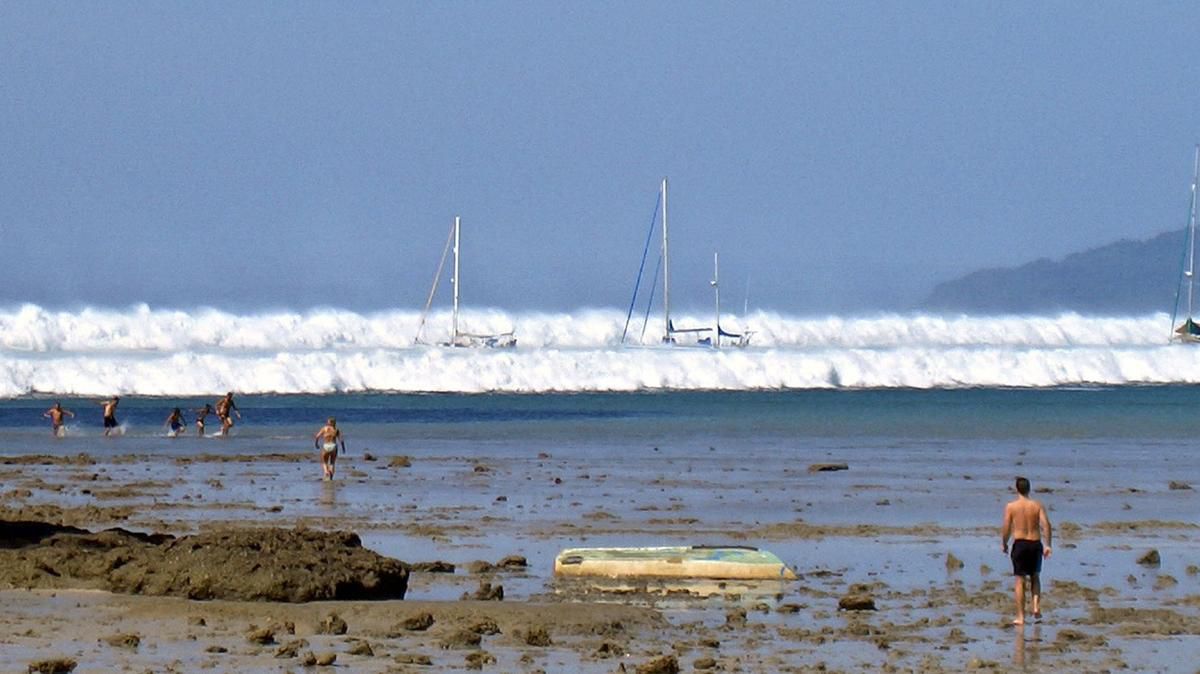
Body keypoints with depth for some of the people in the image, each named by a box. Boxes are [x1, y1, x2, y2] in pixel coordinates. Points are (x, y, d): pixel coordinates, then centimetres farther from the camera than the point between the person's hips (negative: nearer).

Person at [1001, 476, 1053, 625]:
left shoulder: (1011, 506, -2)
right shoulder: (1037, 506, 2)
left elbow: (1006, 528, -6)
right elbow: (1046, 524, -8)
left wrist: (1004, 544, 10)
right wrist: (1048, 545, -6)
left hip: (1019, 544, -2)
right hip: (1035, 543, 2)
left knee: (1020, 581, 3)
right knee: (1035, 577, 21)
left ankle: (1020, 617, 2)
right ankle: (1036, 606, 2)